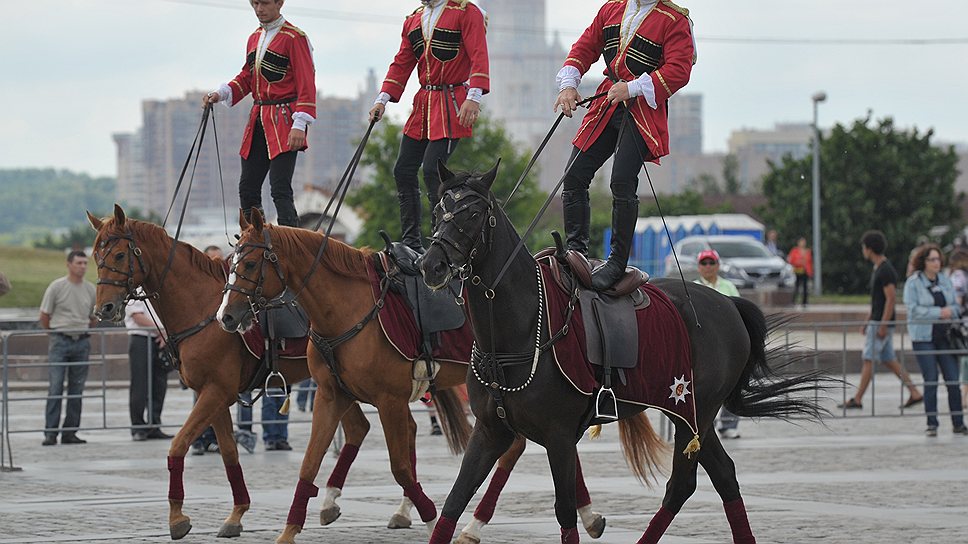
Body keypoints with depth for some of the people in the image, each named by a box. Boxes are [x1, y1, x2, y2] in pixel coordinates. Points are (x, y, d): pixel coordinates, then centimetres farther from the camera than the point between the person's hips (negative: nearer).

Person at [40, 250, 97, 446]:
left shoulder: (91, 289, 7)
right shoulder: (56, 287, -4)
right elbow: (44, 317, 2)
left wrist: (82, 332, 11)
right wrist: (56, 334, 8)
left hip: (82, 342, 4)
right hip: (59, 342, -4)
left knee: (77, 391, 5)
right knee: (55, 388, -8)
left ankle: (70, 432, 10)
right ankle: (50, 432, -7)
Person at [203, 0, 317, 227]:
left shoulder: (294, 37, -8)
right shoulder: (254, 38, 16)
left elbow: (306, 84, -12)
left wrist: (300, 124, -20)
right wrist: (221, 93, 4)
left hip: (283, 123, -8)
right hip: (258, 121, 8)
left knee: (280, 190, -15)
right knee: (248, 188, 8)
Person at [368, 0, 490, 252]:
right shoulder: (413, 20, 15)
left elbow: (478, 57, -14)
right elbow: (401, 64, 17)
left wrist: (473, 97, -25)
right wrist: (382, 100, 6)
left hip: (451, 106, -8)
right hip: (423, 104, 8)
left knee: (432, 170, -16)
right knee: (403, 171, 5)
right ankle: (411, 244, 13)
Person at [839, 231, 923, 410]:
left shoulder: (885, 271, -17)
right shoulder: (878, 269, 15)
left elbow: (891, 298, -22)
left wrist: (883, 325, -23)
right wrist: (868, 321, 23)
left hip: (882, 322, -10)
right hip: (878, 322, 10)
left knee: (868, 359, -6)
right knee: (889, 360, 10)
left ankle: (857, 400, -3)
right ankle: (915, 393, 9)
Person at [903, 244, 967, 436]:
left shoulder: (945, 280, 11)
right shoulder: (913, 283, -4)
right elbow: (913, 309, -14)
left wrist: (950, 311, -10)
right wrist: (939, 312, -19)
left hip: (945, 336, 4)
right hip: (923, 337, -4)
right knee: (931, 381, -4)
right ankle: (931, 424, 5)